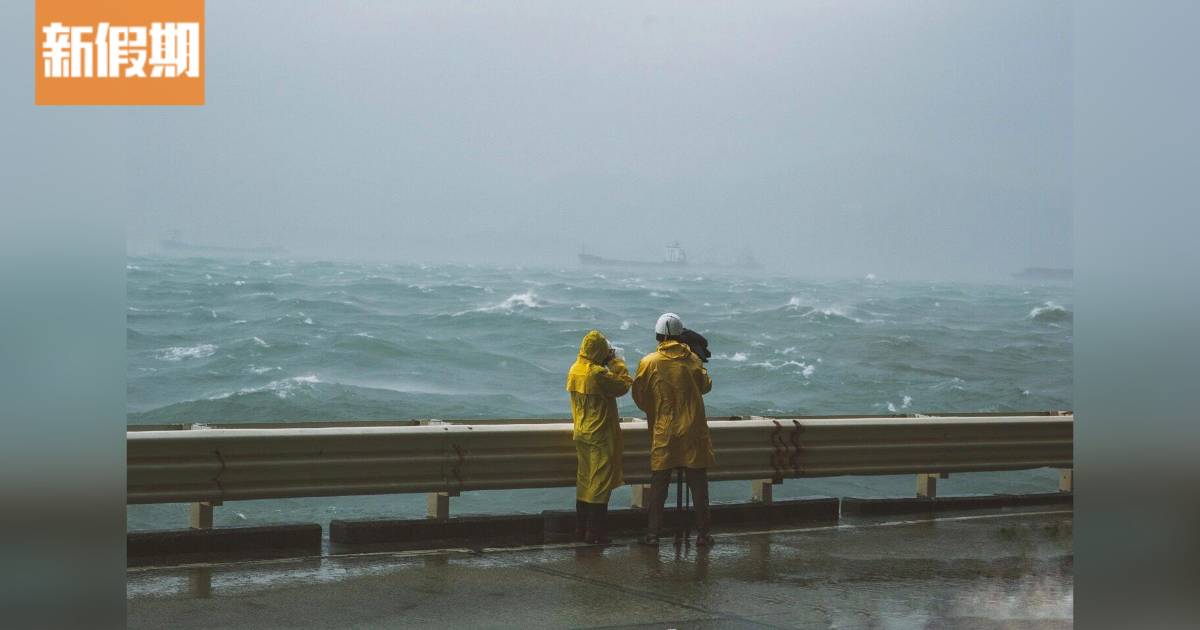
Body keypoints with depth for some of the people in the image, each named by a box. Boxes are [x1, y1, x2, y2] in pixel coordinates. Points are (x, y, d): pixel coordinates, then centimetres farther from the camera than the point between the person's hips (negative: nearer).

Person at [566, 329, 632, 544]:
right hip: (600, 435, -8)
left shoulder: (574, 371, 5)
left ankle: (581, 529, 19)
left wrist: (608, 364, 13)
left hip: (581, 433, 8)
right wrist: (616, 361, -2)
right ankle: (595, 532, 0)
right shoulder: (598, 373, -21)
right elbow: (624, 385, -12)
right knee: (600, 482, -2)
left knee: (584, 481, 15)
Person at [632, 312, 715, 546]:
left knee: (658, 485, 7)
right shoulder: (692, 360, -4)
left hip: (663, 434, 0)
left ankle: (653, 533, 6)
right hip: (693, 432, 0)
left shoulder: (648, 363, -6)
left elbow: (639, 396, 2)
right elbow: (706, 386, 10)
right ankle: (702, 533, 10)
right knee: (698, 484, 8)